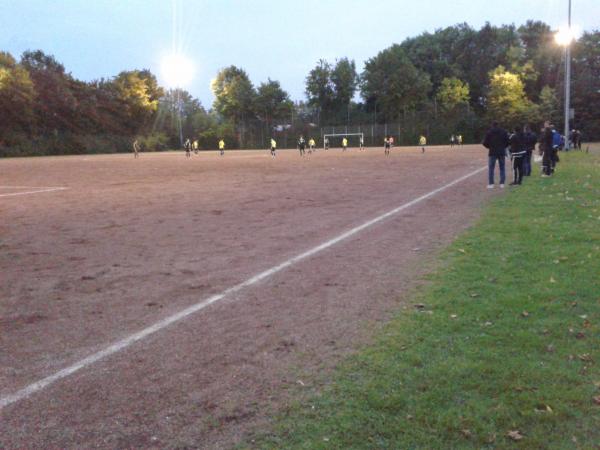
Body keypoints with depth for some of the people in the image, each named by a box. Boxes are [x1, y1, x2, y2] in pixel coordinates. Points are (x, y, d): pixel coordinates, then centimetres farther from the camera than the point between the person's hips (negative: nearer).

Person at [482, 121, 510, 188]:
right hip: (502, 152, 2)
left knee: (491, 168, 2)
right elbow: (508, 141, 1)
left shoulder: (489, 132, -2)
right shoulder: (503, 131, 4)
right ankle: (502, 183, 7)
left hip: (492, 152, -2)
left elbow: (485, 143, -4)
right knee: (502, 168, 9)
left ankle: (491, 184, -3)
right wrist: (503, 147, 16)